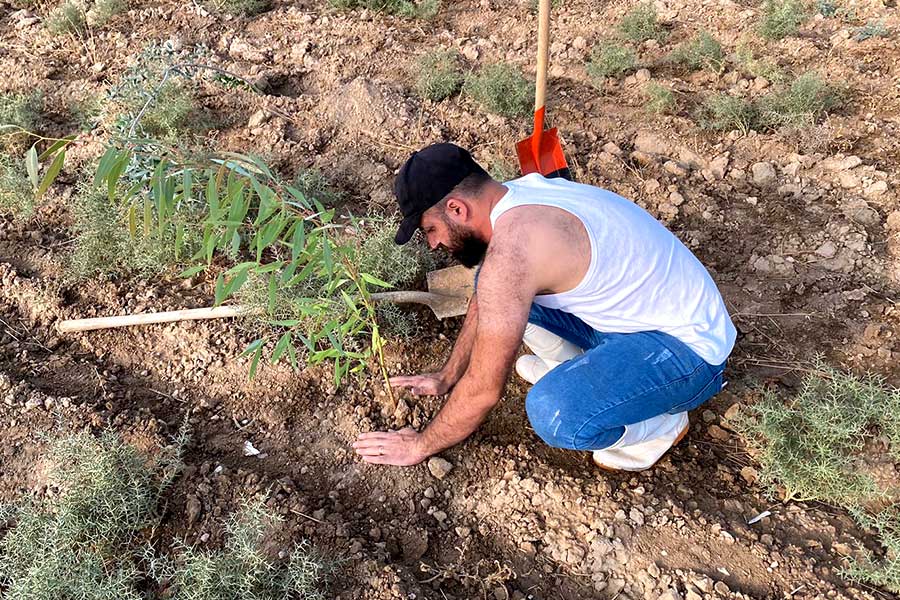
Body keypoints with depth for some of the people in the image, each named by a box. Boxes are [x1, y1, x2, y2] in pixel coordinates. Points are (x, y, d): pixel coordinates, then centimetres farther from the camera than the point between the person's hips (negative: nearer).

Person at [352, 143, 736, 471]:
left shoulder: (512, 250, -30)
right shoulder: (518, 195, -1)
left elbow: (484, 389, -22)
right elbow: (484, 302, 14)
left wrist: (421, 445, -6)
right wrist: (446, 378, 21)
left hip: (687, 349, -9)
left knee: (554, 414, -33)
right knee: (497, 289, 6)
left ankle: (661, 425, -3)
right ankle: (579, 366, 22)